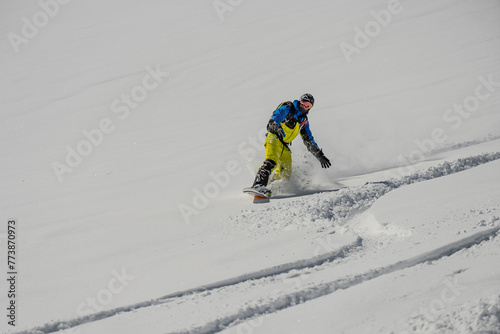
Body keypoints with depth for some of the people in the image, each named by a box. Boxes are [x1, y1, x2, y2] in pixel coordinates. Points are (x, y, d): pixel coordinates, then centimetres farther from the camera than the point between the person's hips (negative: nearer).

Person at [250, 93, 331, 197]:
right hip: (274, 138, -9)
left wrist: (320, 155, 18)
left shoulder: (304, 121, 18)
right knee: (272, 161, -31)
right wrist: (274, 125, -43)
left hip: (284, 146, 9)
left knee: (285, 173, 0)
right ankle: (258, 184, -44)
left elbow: (309, 141, 23)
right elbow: (276, 117, -19)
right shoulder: (288, 109, -2)